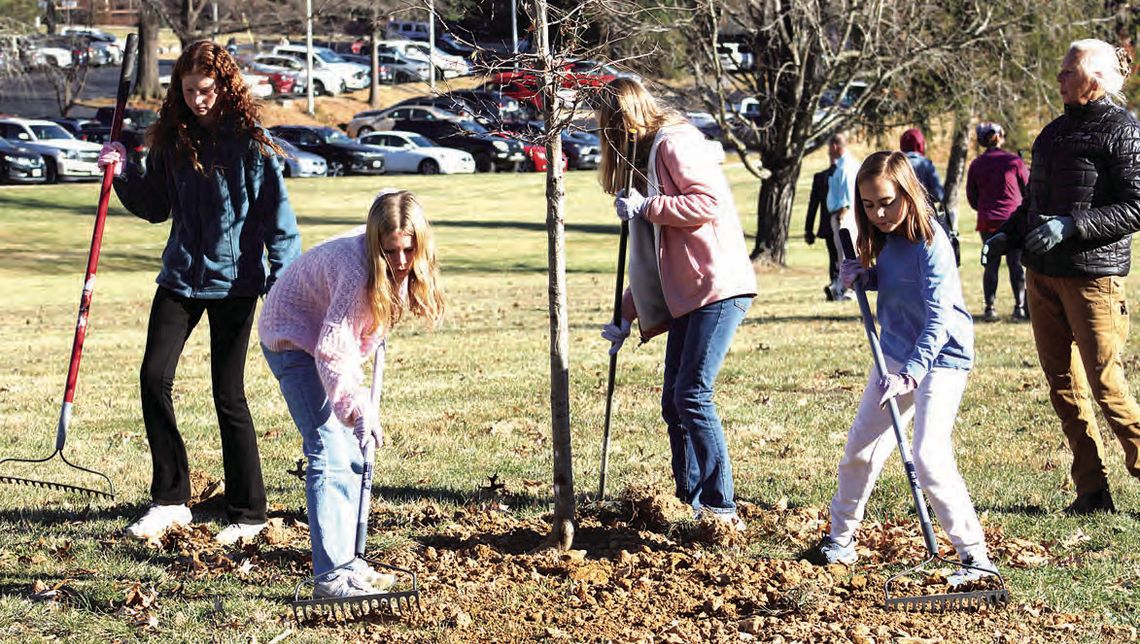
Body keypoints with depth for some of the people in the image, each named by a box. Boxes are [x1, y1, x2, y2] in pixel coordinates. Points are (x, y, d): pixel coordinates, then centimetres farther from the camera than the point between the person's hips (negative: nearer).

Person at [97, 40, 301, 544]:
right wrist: (124, 175, -2)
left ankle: (248, 513, 11)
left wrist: (285, 280, -16)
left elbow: (277, 216, -8)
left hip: (234, 281, -5)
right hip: (181, 277, 5)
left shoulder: (249, 142, -8)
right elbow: (156, 208, 14)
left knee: (228, 395, -1)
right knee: (154, 378, -5)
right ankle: (169, 501, 6)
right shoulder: (172, 140, 5)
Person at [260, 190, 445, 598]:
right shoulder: (355, 270, -37)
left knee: (353, 453, 10)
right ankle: (331, 576, -20)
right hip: (294, 339, -9)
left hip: (330, 338, 9)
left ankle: (346, 559, 19)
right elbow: (330, 354, -37)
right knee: (329, 452, -17)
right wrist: (357, 407, -47)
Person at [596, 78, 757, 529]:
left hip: (718, 288, -10)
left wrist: (646, 207, -15)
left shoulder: (674, 143, -6)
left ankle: (721, 508, -13)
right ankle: (690, 501, 16)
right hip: (687, 296, 10)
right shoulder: (647, 156, 23)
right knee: (674, 402, 9)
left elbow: (710, 203, -20)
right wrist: (627, 316, 23)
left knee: (692, 395, -15)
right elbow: (651, 256, 26)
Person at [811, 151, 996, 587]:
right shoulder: (884, 237, 0)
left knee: (930, 457, -19)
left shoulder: (930, 244, -24)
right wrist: (863, 276, -3)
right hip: (896, 354, 8)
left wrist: (908, 374, -37)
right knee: (860, 448, 14)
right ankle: (841, 537, 34)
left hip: (941, 358, -8)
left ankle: (975, 556, -12)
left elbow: (938, 321, -28)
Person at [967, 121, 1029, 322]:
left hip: (987, 221, 2)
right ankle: (1020, 307, 5)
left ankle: (990, 308, 2)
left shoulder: (976, 165, 1)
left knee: (991, 265, 6)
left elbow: (971, 197, 7)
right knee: (1016, 264, 5)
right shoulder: (1014, 161, -6)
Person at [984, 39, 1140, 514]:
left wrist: (1072, 225, -21)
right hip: (1043, 273, 8)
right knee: (1062, 385, 7)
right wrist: (1007, 237, 10)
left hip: (1094, 274, -8)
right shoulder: (1055, 131, 15)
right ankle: (1092, 492, 12)